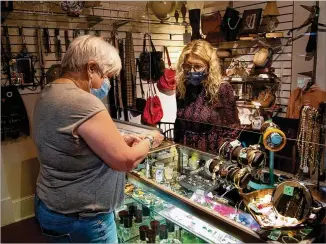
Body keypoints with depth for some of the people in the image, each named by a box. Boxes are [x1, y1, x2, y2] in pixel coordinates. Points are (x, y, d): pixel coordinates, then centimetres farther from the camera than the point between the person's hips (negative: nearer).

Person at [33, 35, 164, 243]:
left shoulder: (48, 94, 3)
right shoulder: (83, 103, -27)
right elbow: (126, 161, -23)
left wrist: (119, 140, 2)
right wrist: (149, 140, -5)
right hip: (81, 217, -9)